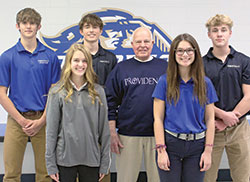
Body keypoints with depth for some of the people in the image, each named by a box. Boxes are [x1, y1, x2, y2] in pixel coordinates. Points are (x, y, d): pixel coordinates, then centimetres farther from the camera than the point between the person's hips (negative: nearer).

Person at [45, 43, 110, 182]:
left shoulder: (98, 92, 4)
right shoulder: (57, 92, 0)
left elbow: (104, 129, 5)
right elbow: (51, 130, 0)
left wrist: (105, 163, 3)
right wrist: (50, 164, -3)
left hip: (91, 159, 1)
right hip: (65, 159, -1)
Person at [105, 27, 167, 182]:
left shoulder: (165, 67, 6)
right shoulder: (121, 68, 7)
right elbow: (111, 102, 5)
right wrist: (112, 133, -1)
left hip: (158, 134, 0)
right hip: (127, 135, 0)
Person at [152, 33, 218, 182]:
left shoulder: (205, 83, 4)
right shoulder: (165, 81, -1)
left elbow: (210, 119, 5)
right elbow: (158, 118, -3)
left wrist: (208, 150, -1)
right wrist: (161, 150, -9)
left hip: (197, 145, 2)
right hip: (171, 143, -2)